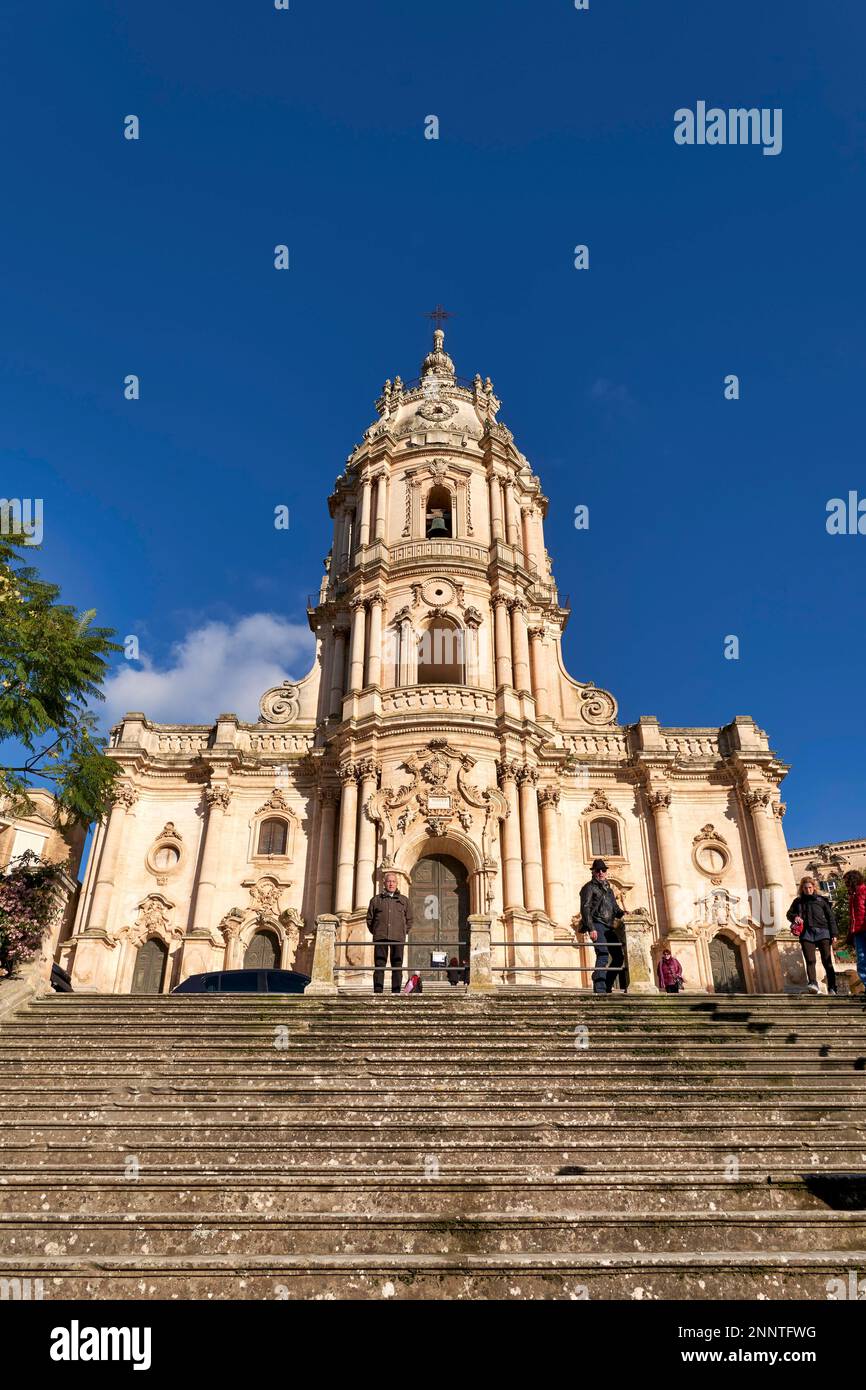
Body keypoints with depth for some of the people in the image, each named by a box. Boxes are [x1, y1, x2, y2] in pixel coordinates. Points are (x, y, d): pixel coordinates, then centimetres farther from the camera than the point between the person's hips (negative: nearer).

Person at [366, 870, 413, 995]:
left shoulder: (404, 900, 15)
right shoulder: (376, 899, 13)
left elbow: (409, 920, 19)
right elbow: (369, 918, 16)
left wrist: (404, 932, 9)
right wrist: (375, 932, 8)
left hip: (398, 938, 1)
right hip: (380, 938, 0)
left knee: (397, 967, -1)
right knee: (379, 966, -3)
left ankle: (396, 993, 2)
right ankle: (377, 992, -2)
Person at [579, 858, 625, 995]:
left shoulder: (608, 889, 25)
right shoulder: (589, 887, 2)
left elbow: (615, 908, 26)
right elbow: (585, 909, -8)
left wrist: (624, 914, 3)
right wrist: (591, 928, -18)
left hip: (608, 927, 8)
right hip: (596, 925, -8)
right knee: (603, 953, -23)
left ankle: (607, 987, 12)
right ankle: (599, 988, -25)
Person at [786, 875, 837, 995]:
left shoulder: (821, 900, 13)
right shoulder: (798, 901, 18)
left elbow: (831, 917, 11)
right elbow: (789, 913, 22)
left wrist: (833, 934, 2)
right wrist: (794, 917, -2)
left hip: (822, 932, -1)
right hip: (806, 934, 1)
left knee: (827, 961, -4)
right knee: (810, 960, -12)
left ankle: (832, 988, 0)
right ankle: (813, 984, -23)